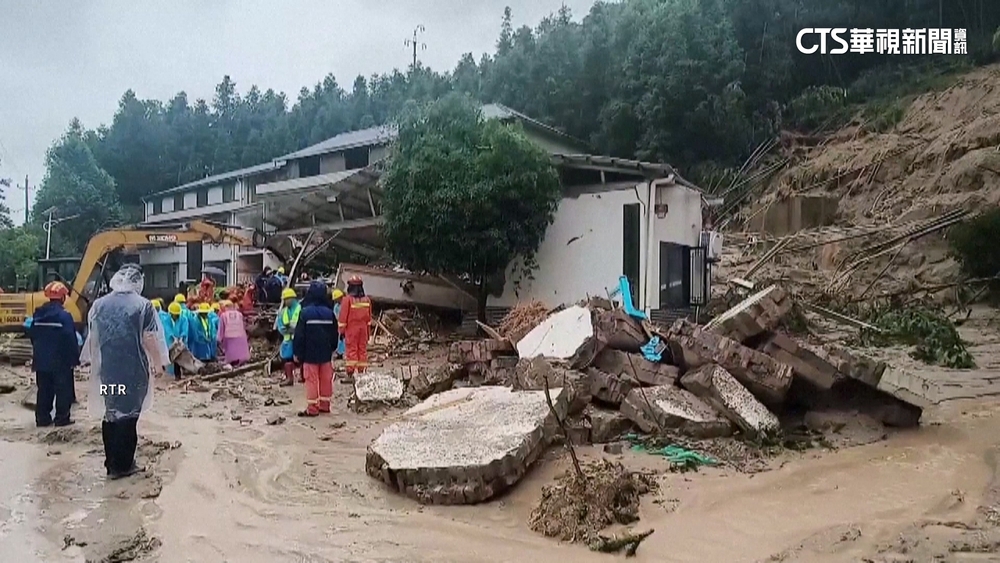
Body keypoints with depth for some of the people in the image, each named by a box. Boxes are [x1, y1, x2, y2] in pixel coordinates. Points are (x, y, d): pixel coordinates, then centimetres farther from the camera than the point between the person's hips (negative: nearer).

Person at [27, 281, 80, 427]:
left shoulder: (38, 314, 5)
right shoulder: (64, 315, -16)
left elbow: (32, 335, 13)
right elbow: (70, 339, -16)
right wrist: (75, 358, -8)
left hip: (42, 360, 6)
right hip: (61, 361, -6)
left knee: (44, 390, 13)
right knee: (63, 390, 2)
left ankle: (42, 418, 16)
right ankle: (62, 418, 3)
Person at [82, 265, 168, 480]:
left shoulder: (99, 305, 4)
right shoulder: (143, 305, -9)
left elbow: (92, 337, 11)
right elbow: (149, 339, -11)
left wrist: (94, 361, 25)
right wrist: (158, 363, 0)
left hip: (106, 368, 4)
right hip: (133, 369, -4)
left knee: (110, 414, 15)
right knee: (128, 415, 5)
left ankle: (111, 463, 19)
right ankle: (123, 465, 8)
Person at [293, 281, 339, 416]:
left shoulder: (305, 312, -13)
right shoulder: (329, 312, 1)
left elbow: (299, 335, -10)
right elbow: (334, 334, 10)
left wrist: (297, 353, -1)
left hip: (310, 354, -4)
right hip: (326, 354, 4)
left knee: (311, 380, 0)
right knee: (326, 380, 11)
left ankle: (312, 408, 1)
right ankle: (324, 405, 18)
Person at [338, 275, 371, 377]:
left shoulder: (347, 299, -10)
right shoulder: (367, 300, 4)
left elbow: (343, 317, -9)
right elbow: (369, 318, 10)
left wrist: (341, 330, -1)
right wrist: (368, 332, 17)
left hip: (351, 328, -4)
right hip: (363, 328, 4)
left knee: (351, 349, -1)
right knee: (362, 349, 8)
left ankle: (351, 370, -5)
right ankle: (361, 370, 10)